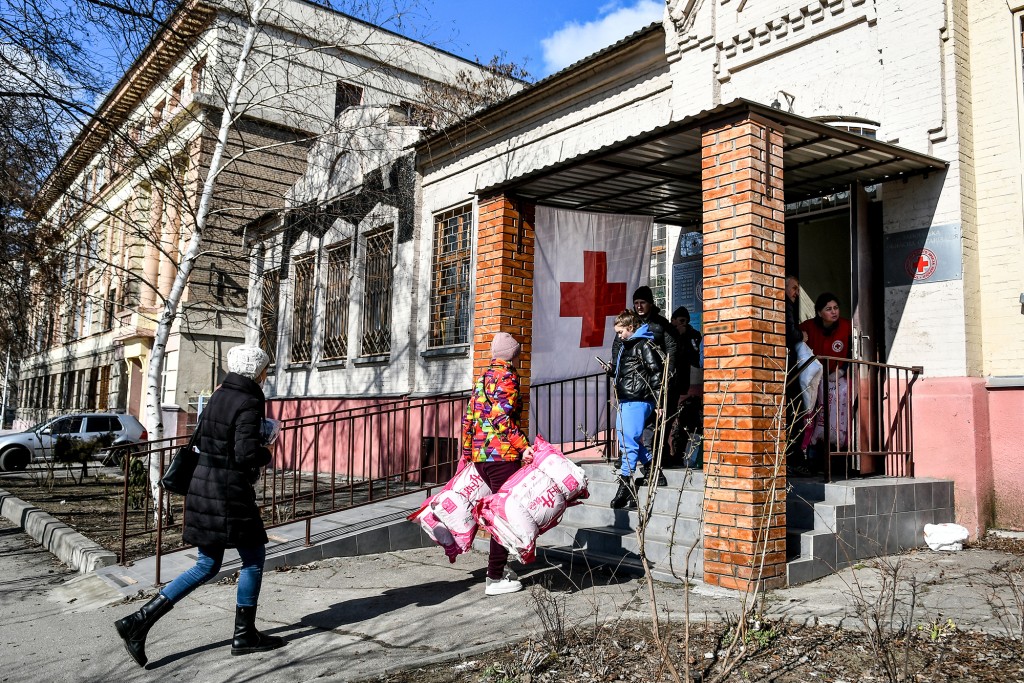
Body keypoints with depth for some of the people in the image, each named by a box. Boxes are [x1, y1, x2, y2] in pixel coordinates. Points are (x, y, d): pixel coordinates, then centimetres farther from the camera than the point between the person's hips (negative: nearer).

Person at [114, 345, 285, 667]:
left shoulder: (219, 395, 10)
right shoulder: (249, 403, -16)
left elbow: (200, 440, 18)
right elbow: (247, 453, -24)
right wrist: (266, 454, -5)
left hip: (204, 484, 8)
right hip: (229, 492, -8)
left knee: (207, 565, 15)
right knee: (253, 556, 9)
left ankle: (139, 620, 10)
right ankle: (244, 634, 17)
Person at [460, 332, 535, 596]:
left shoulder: (483, 378, 18)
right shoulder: (507, 376, -7)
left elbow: (469, 418, 20)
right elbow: (503, 418, -19)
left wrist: (466, 454, 26)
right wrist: (524, 446, -23)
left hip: (479, 455, 8)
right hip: (502, 454, -8)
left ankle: (498, 565, 30)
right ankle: (495, 579, 3)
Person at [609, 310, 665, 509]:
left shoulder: (644, 345, -9)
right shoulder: (626, 346, 20)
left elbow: (656, 373, -14)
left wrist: (659, 401, -18)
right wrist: (613, 367, 9)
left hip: (638, 401, -10)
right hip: (625, 400, 10)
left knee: (629, 442, -11)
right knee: (626, 440, 12)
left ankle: (624, 484, -8)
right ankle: (653, 473, 23)